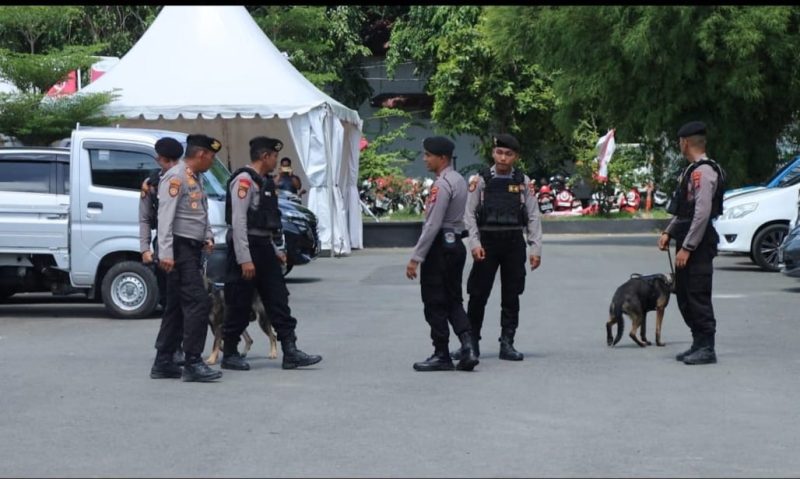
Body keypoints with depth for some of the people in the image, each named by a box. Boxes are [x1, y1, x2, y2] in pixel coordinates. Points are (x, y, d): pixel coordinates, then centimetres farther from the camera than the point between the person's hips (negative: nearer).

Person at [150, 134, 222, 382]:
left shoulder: (196, 179, 18)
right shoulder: (175, 177, -12)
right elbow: (165, 216, -20)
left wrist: (208, 236, 10)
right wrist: (165, 253, -26)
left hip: (192, 249, 10)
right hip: (180, 249, -10)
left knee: (177, 307, 11)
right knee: (198, 303, -13)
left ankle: (163, 363, 16)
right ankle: (192, 364, -11)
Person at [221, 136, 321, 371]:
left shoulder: (265, 182, 16)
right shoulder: (244, 180, -14)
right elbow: (238, 221, -19)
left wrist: (277, 250, 18)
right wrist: (244, 259, -22)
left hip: (264, 247, 9)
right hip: (246, 247, -9)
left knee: (278, 300, 4)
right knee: (239, 305, 1)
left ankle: (290, 353, 3)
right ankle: (230, 354, 12)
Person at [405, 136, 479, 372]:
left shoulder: (441, 185, -18)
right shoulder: (459, 180, 11)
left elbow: (432, 225, -21)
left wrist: (416, 257, -18)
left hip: (439, 246, -9)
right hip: (456, 244, 9)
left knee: (435, 304, 1)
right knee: (453, 300, 13)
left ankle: (441, 355, 7)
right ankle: (467, 346, 1)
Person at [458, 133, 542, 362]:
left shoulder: (524, 182, 4)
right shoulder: (480, 180, 0)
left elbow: (534, 217, 4)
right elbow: (469, 214, -1)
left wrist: (536, 248, -2)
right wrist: (475, 244, -11)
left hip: (514, 243, 1)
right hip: (487, 242, -1)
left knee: (511, 296, 5)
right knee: (478, 295, 3)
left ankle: (507, 343, 12)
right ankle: (472, 342, 15)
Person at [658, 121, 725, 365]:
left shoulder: (703, 172, -16)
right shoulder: (692, 171, 15)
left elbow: (702, 213, -22)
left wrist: (687, 248, -21)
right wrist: (668, 232, 12)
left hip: (699, 245, -10)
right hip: (687, 243, 10)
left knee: (698, 297, -6)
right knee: (684, 295, 15)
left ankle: (706, 349, 0)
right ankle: (698, 344, 23)